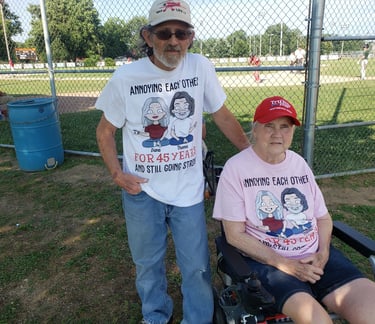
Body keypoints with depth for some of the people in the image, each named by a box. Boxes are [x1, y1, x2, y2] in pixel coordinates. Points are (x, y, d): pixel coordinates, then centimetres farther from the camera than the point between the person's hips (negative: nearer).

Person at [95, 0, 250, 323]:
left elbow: (223, 116, 4)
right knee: (148, 262, 19)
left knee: (196, 266, 11)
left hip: (188, 189, 0)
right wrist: (117, 173, -7)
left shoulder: (201, 67, -7)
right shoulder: (125, 77, -9)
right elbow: (105, 130, 3)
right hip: (141, 190, 1)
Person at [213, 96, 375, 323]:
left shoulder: (299, 163, 10)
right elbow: (235, 235, -9)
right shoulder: (236, 169, -7)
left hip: (315, 256, 5)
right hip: (266, 260, -4)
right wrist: (285, 265, -15)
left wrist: (323, 253, -3)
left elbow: (323, 217, 16)